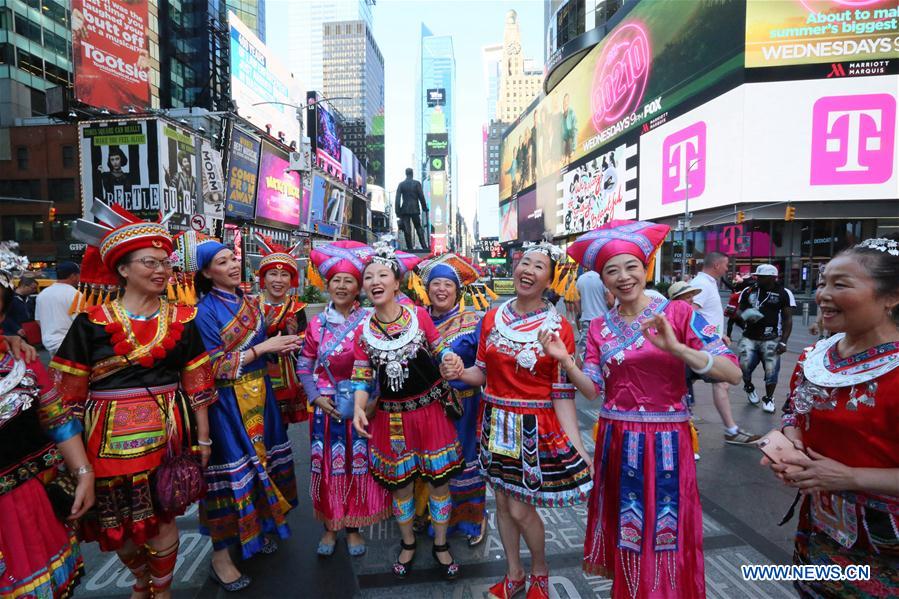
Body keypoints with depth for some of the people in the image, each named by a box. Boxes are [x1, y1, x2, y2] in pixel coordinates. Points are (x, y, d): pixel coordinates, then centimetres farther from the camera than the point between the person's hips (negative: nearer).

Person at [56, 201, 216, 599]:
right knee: (117, 523, 16)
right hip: (111, 436, 0)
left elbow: (196, 384, 3)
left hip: (168, 432, 0)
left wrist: (202, 438, 3)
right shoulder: (92, 321, -4)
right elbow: (70, 394, 0)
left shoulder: (181, 319, 1)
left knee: (162, 517, 10)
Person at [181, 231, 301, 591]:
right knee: (231, 471, 1)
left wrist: (280, 347, -2)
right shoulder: (204, 311, -12)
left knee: (261, 462, 15)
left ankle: (255, 528, 36)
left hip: (257, 397, 7)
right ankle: (220, 556, 18)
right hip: (227, 403, -7)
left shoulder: (249, 303, 9)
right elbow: (215, 366, -18)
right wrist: (262, 348, -19)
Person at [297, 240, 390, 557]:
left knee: (358, 465, 9)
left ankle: (353, 527, 29)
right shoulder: (317, 323, 1)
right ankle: (330, 527, 31)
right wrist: (315, 396, -5)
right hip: (327, 408, 2)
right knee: (328, 466, 11)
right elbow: (304, 364, 6)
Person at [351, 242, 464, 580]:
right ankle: (408, 544, 43)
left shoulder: (419, 315, -10)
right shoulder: (364, 330, -5)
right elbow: (363, 378, -1)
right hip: (392, 417, 2)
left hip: (431, 409, -1)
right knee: (400, 485, 16)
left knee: (439, 482, 9)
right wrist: (359, 408, -18)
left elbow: (441, 350, 1)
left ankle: (440, 545, 36)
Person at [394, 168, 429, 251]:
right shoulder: (417, 183, -1)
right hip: (415, 209, 0)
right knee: (419, 228, 8)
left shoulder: (401, 184, 3)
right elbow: (421, 197, -1)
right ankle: (424, 247, 2)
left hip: (405, 210, 0)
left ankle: (410, 248, -1)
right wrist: (424, 208, 8)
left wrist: (398, 211, 0)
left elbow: (398, 198, -2)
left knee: (407, 230, 1)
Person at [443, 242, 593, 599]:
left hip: (536, 428, -4)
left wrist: (578, 445, -18)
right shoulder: (492, 319, 0)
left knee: (520, 509, 3)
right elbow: (482, 373, 7)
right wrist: (460, 373, -14)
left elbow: (563, 394, -11)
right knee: (502, 502, 17)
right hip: (496, 422, 4)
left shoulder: (558, 329, -11)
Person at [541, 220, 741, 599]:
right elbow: (593, 390, -1)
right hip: (616, 441, 3)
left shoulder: (678, 313, -8)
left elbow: (733, 372, -14)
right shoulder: (600, 328, 3)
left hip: (665, 442, -3)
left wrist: (675, 348, -28)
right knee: (624, 527, 18)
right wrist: (565, 361, -17)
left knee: (663, 532, 11)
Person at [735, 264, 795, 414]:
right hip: (749, 337, 2)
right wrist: (743, 316, -12)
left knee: (771, 370, 0)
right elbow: (740, 312, 13)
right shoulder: (748, 291, 4)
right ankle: (749, 387, 25)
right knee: (743, 366, -6)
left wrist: (783, 342, -9)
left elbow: (787, 319, -2)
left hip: (771, 339, -2)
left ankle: (768, 398, 22)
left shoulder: (784, 293, -3)